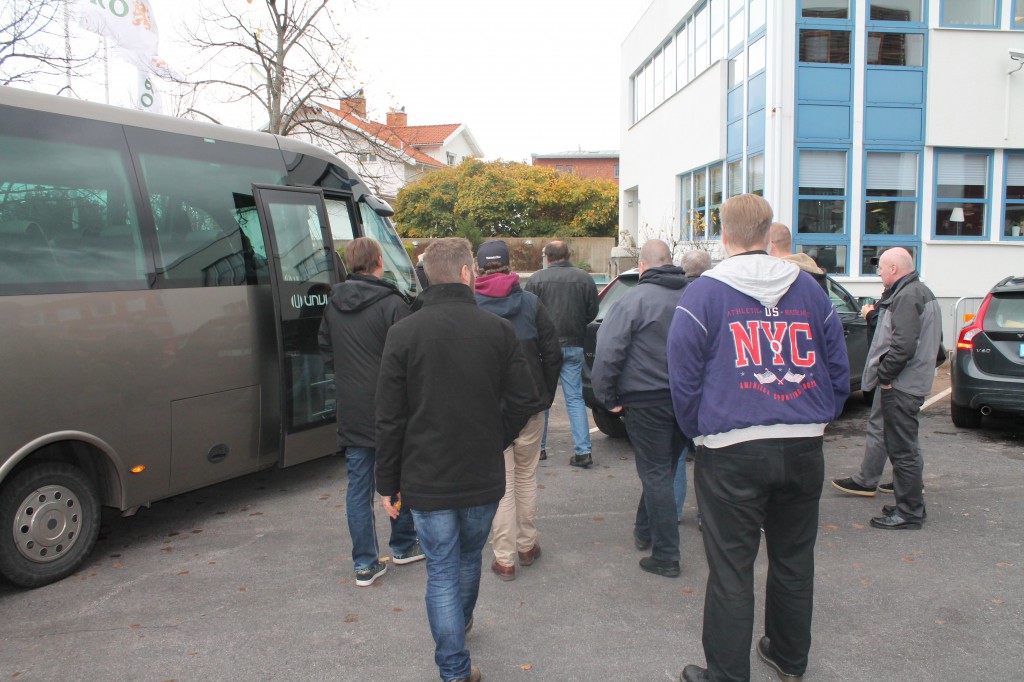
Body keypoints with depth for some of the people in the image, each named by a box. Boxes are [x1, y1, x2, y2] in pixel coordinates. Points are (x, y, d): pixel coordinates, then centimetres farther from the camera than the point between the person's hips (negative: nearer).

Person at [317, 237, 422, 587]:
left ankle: (365, 563, 12)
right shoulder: (392, 304, -15)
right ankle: (403, 546, 29)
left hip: (350, 410, 5)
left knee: (358, 485, 8)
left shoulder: (333, 304, 5)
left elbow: (325, 350, 15)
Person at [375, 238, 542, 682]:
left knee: (441, 573, 9)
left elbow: (389, 419, -8)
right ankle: (461, 626, 49)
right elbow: (524, 403, -5)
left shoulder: (403, 333, -9)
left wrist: (388, 483, 2)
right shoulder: (498, 329, -6)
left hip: (427, 479, -2)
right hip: (483, 478, 2)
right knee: (469, 559, 25)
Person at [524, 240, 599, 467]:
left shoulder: (535, 279, -8)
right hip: (574, 346, 2)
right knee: (575, 398, 8)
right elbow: (592, 312, 5)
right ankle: (583, 450, 2)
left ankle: (539, 447, 20)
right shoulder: (585, 278, 1)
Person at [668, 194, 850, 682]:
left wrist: (699, 432, 7)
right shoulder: (809, 288, 7)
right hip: (804, 447, 5)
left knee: (730, 569, 4)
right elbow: (839, 369, 11)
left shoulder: (702, 293, -5)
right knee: (794, 558, 20)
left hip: (732, 452, -5)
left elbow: (684, 379, -6)